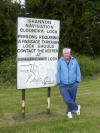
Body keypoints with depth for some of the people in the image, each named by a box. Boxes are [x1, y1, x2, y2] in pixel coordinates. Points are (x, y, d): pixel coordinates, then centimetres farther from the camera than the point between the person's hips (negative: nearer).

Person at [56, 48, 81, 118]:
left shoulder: (74, 61, -5)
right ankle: (76, 107, 18)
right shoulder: (60, 61, -9)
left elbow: (78, 71, 2)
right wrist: (59, 83, -5)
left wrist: (77, 81, -2)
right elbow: (58, 72, -5)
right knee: (67, 100, -11)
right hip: (63, 86, -1)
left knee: (72, 99, 13)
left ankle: (69, 112, 39)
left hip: (73, 85, 2)